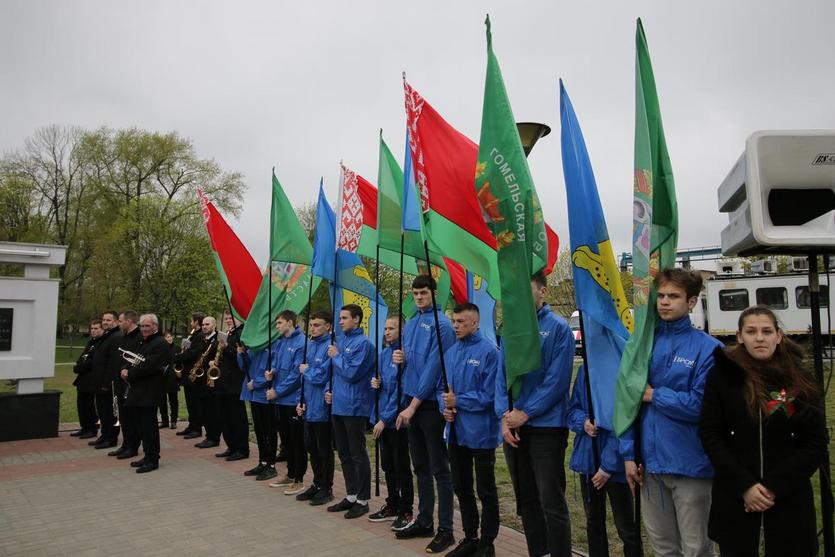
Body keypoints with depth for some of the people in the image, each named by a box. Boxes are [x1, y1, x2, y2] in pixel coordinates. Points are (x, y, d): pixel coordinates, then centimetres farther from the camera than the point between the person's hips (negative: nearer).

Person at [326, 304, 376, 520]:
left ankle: (362, 500, 12)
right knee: (344, 454, 16)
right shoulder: (340, 341, 12)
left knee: (358, 455, 1)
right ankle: (351, 496, 28)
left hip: (354, 407, -9)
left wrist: (336, 357, -8)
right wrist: (331, 390, 7)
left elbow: (351, 373, -20)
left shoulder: (363, 343, -12)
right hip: (338, 405, 9)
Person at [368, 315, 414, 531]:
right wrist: (375, 383, -5)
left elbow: (401, 390, -19)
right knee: (388, 464, 17)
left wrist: (385, 419, -17)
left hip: (397, 420, -8)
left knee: (401, 466, 4)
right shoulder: (384, 354, 8)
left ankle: (406, 511, 17)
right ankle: (392, 506, 31)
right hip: (382, 418, 8)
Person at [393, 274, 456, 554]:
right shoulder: (410, 324, 13)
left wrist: (413, 405, -16)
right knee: (420, 465, 16)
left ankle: (445, 530, 9)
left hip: (431, 403, -8)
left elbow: (433, 367, -16)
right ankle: (424, 521, 28)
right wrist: (400, 358, -3)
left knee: (439, 468, 0)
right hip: (412, 402, 8)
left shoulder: (441, 324, -12)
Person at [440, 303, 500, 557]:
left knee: (486, 491, 7)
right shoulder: (450, 353, 7)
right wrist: (445, 407, -6)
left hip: (480, 432, -7)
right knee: (461, 487, 18)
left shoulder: (489, 352, -14)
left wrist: (458, 401, -16)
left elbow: (489, 394, -18)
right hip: (456, 431, 7)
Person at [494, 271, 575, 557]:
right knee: (527, 501, 16)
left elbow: (557, 381, -14)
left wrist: (525, 413, -14)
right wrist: (505, 416, -6)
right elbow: (501, 376, 7)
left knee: (552, 504, -1)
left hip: (546, 427, -6)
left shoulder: (558, 327, -8)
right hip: (513, 428, 6)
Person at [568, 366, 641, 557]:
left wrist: (608, 466, -15)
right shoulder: (584, 370, 2)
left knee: (626, 527, 7)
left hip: (615, 462, -6)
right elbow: (573, 409, 11)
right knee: (593, 522, 19)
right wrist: (584, 422, -12)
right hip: (588, 457, 6)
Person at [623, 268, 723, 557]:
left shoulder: (708, 348, -10)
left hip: (690, 465, -4)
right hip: (650, 462, 4)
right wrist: (629, 454, -1)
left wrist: (653, 395, -9)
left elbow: (699, 405, -18)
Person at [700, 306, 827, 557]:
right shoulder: (723, 374, -4)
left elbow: (816, 444, -1)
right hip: (734, 495, -1)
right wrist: (743, 485, -13)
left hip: (789, 496, 1)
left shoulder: (800, 379, 0)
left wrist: (775, 486, -10)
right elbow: (710, 434, -5)